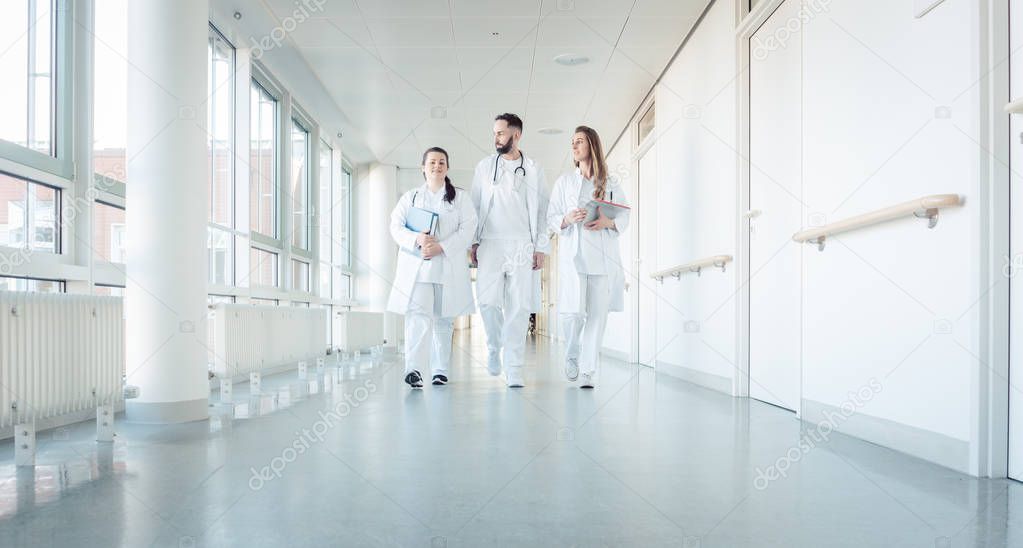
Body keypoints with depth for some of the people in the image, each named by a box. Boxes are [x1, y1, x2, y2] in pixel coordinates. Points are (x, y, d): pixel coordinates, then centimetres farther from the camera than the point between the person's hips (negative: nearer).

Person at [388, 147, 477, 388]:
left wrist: (441, 247, -14)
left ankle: (440, 370, 16)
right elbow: (396, 227, 4)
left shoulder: (460, 197, 12)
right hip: (416, 266, 0)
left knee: (443, 320, 6)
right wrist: (417, 239, -17)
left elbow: (467, 229, 0)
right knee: (418, 317, -15)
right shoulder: (410, 197, 15)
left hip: (449, 267, 1)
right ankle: (414, 369, -22)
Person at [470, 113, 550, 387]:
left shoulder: (533, 170, 9)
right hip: (490, 244, 1)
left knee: (519, 307, -5)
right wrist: (473, 242, 4)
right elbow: (475, 205, 12)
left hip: (522, 246, -1)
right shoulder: (485, 166, 12)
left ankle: (513, 369, 2)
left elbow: (541, 210, 8)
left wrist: (541, 247, 0)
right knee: (488, 301, -11)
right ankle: (494, 347, 18)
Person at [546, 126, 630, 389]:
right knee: (572, 312, -11)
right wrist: (567, 219, -12)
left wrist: (609, 222, -11)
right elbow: (551, 218, 10)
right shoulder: (564, 181, 13)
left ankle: (588, 371, 6)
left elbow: (625, 217, 10)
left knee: (597, 314, -3)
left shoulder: (610, 183, 12)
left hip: (603, 255, 1)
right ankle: (572, 354, 19)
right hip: (573, 253, 0)